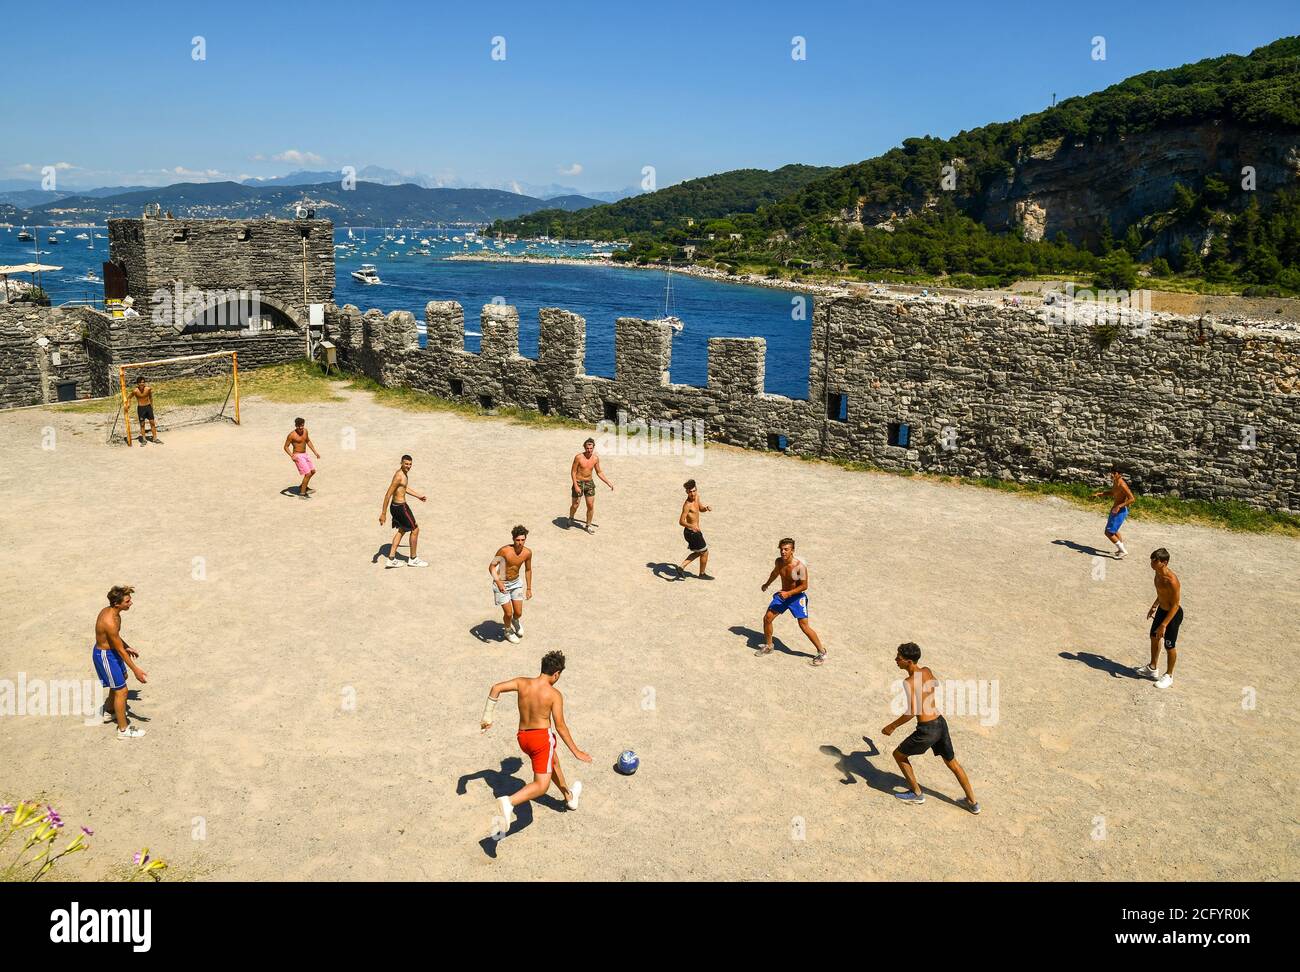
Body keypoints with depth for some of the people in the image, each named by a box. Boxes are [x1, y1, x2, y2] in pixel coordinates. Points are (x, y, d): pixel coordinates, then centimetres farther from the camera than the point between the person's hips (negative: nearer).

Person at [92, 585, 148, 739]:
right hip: (105, 656, -10)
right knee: (121, 691, 0)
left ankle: (108, 712, 49)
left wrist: (127, 647, 26)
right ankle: (123, 730, 12)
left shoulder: (108, 610, -5)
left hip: (109, 650, 10)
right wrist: (136, 670, -21)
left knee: (122, 678, 30)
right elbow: (120, 650, -26)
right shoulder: (110, 622, -34)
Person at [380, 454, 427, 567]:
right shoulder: (399, 476, -23)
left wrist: (418, 496, 28)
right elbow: (388, 495, -23)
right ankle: (413, 560, 15)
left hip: (396, 505, 10)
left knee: (402, 530, 23)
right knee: (415, 529, 3)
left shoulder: (404, 473, 8)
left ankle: (391, 559, 24)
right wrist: (383, 514, -23)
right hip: (400, 507, -10)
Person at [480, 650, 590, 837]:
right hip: (541, 737, -7)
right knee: (541, 785, -4)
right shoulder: (554, 694, -13)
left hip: (523, 737, 7)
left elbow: (496, 688, -11)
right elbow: (560, 726, -14)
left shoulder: (523, 682, -2)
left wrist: (487, 718, -3)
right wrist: (576, 751, -6)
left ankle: (569, 797, 50)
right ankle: (509, 802, -30)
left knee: (553, 762, 31)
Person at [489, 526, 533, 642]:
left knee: (518, 613, 7)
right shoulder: (504, 551, -27)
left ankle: (516, 621, 45)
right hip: (502, 585, -4)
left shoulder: (527, 553, -12)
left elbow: (528, 570, 4)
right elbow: (491, 566, -22)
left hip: (516, 583, 4)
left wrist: (529, 588, 9)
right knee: (508, 613, -1)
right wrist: (498, 582, -35)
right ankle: (508, 631, 32)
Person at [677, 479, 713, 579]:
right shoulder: (687, 505, -25)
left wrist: (706, 508, -3)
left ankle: (681, 567, 20)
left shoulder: (696, 497, 1)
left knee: (698, 552, 23)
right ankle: (702, 574, 30)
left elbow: (701, 509, 19)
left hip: (694, 531, 9)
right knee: (704, 552, 10)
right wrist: (691, 526, -45)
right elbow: (681, 521, -29)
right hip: (692, 532, -9)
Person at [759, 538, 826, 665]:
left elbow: (804, 586, -20)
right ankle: (768, 646, 25)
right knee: (767, 618, 2)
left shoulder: (800, 566, -25)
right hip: (783, 595, 6)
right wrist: (767, 584, 32)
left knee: (804, 626, -10)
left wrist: (788, 593, -28)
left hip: (797, 597, -6)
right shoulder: (779, 561, -6)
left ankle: (822, 653, 5)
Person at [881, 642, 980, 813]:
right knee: (952, 763, 25)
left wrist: (892, 726, -16)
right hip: (941, 724, 8)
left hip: (926, 730, -7)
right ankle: (972, 802, 34)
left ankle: (917, 794, 26)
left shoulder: (909, 682, -20)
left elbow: (911, 712, -28)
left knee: (899, 755, 16)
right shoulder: (927, 671, 3)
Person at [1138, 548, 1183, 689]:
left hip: (1173, 614, -9)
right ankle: (1152, 668, 42)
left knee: (1169, 646, 8)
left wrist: (1163, 625, -26)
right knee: (1154, 638, 22)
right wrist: (1154, 606, 22)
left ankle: (1168, 675, 29)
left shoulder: (1172, 581, -34)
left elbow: (1175, 605, -27)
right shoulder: (1158, 573, -7)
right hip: (1161, 610, 9)